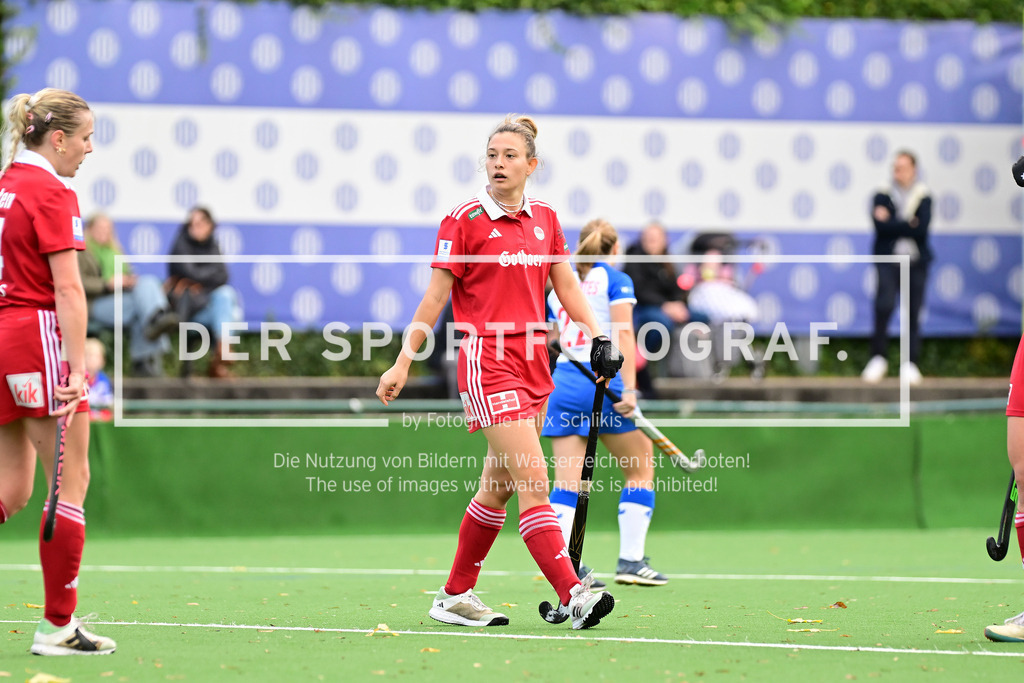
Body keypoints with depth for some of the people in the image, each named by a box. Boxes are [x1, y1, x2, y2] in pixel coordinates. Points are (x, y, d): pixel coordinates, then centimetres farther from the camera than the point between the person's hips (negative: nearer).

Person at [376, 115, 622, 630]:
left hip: (532, 366, 7)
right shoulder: (464, 220, -6)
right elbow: (434, 298, -3)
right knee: (534, 485, -15)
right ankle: (573, 595, -21)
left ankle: (455, 597, 22)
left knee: (498, 489, 11)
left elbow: (566, 286, 16)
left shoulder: (544, 220, 11)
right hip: (487, 365, -7)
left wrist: (597, 337, 4)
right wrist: (403, 363, -3)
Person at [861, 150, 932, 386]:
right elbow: (880, 226, -10)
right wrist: (909, 224, -9)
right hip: (888, 260, -1)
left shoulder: (923, 197, 7)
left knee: (913, 313, 0)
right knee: (884, 304, -18)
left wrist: (891, 223, -7)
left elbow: (922, 228, -9)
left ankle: (910, 363, 6)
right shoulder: (882, 196, 6)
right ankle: (879, 356, -7)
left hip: (916, 261, 1)